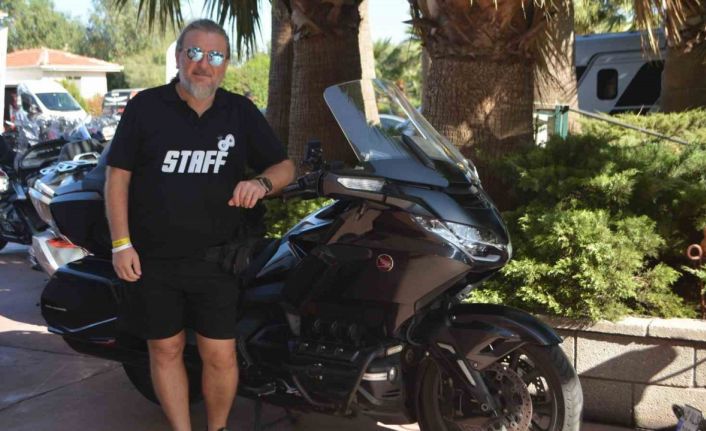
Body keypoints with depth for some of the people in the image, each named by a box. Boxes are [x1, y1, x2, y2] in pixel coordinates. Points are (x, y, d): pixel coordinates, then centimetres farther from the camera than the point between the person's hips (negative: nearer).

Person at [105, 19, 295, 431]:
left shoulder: (241, 112, 4)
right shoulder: (145, 107, -2)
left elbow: (285, 166, 7)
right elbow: (118, 175, 0)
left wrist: (262, 183, -17)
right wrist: (121, 244, -7)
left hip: (214, 258, 1)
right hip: (151, 258, 0)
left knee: (221, 355, 2)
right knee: (166, 350, 11)